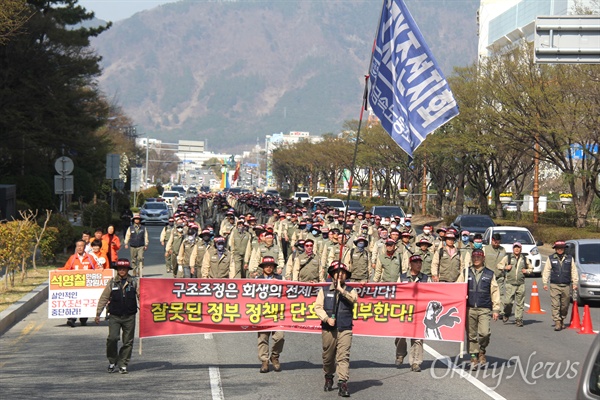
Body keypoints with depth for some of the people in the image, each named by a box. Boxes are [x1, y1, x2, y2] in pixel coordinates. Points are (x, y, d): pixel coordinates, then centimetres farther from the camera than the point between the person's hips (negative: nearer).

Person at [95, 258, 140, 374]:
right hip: (114, 317, -1)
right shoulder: (112, 283, 5)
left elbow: (140, 296, 4)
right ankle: (112, 362, 4)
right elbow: (104, 298, 10)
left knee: (128, 342, 3)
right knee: (112, 338, -15)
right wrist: (98, 313, 8)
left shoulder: (134, 282, 4)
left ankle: (123, 365, 14)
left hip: (129, 317, 1)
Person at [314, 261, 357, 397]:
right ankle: (329, 378, 31)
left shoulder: (350, 291, 11)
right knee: (328, 356, 9)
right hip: (328, 329, 1)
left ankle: (343, 383, -17)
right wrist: (327, 318, -12)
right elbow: (318, 307, 2)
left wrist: (341, 290, -18)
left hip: (345, 330, -1)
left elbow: (354, 299, -12)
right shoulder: (324, 290, 11)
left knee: (343, 356, -11)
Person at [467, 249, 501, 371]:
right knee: (471, 335, 2)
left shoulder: (489, 274, 9)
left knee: (485, 333, -16)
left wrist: (496, 309, 5)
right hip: (469, 309, 1)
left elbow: (495, 292, 10)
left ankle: (482, 351, 10)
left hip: (484, 310, -1)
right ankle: (474, 357, 12)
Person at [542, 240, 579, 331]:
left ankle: (562, 321, 26)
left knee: (564, 306, 7)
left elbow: (574, 271, 10)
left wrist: (575, 283, 4)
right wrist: (545, 283, 0)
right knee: (555, 305, -10)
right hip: (555, 286, -1)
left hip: (566, 286, 1)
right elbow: (546, 271, 7)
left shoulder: (570, 258, 8)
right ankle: (557, 323, -11)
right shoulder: (551, 259, 6)